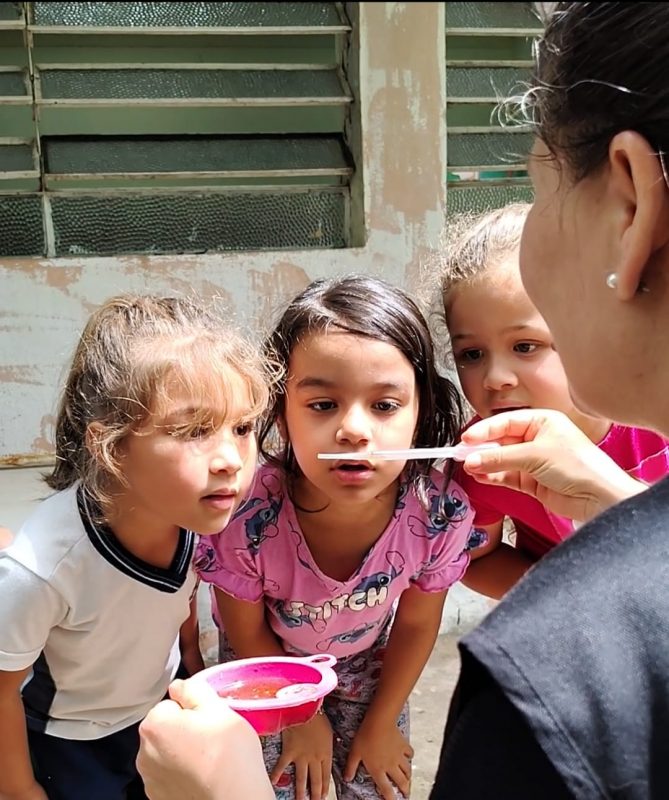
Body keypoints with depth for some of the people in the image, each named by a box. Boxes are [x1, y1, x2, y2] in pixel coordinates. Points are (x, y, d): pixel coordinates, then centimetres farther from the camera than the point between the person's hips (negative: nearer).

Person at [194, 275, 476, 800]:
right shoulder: (245, 518, -37)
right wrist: (301, 718, -4)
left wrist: (380, 723, 1)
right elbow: (248, 635, -16)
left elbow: (416, 626, -11)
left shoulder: (440, 515, -32)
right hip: (269, 671, -1)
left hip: (368, 664, 2)